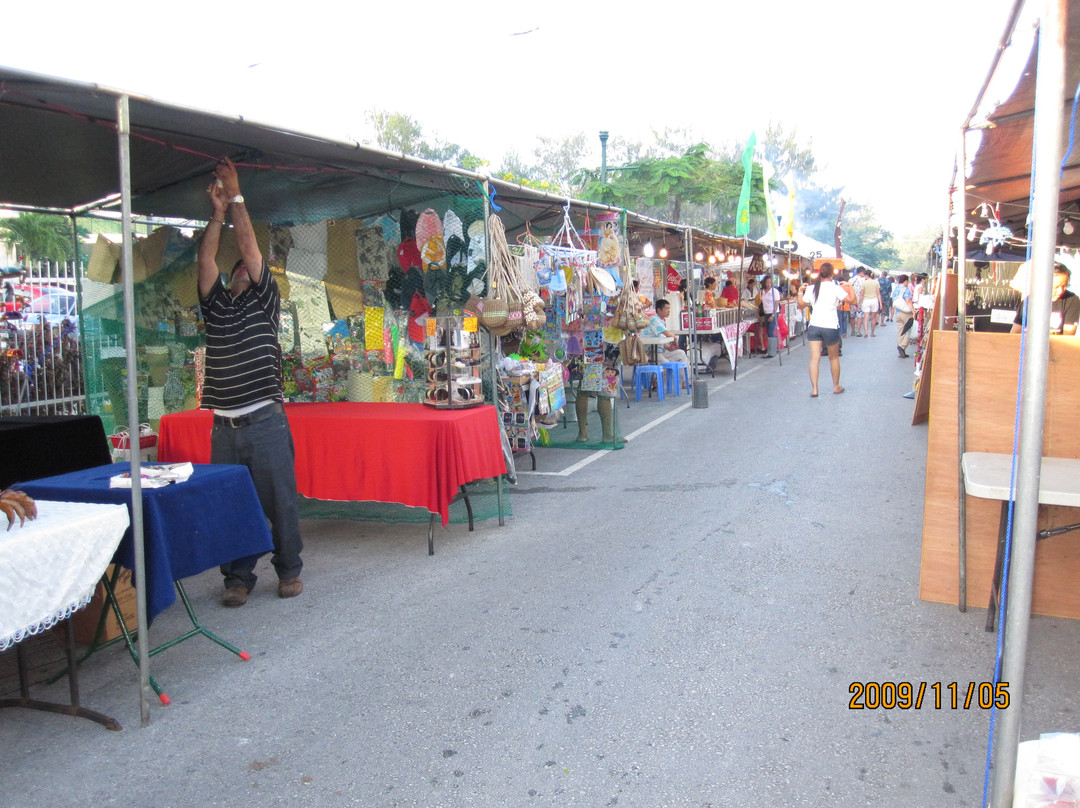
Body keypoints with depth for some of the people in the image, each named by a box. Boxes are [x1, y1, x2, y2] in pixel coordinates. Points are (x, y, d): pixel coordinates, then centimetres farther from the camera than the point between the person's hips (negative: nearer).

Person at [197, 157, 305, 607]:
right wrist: (217, 214, 10)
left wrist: (236, 197, 5)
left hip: (266, 422, -3)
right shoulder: (216, 306, 15)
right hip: (224, 428, 3)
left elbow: (250, 247, 2)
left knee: (279, 502, 3)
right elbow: (206, 258, 8)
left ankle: (289, 570, 17)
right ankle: (238, 577, 17)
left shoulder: (265, 302, 6)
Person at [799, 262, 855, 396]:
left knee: (814, 358, -1)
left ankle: (814, 389, -10)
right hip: (830, 327, -2)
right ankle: (836, 386, 27)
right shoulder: (835, 288, -7)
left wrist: (800, 292, 28)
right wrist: (851, 288, 11)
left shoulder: (811, 288, 2)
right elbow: (852, 300, -6)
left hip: (814, 326, 2)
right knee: (834, 357, 15)